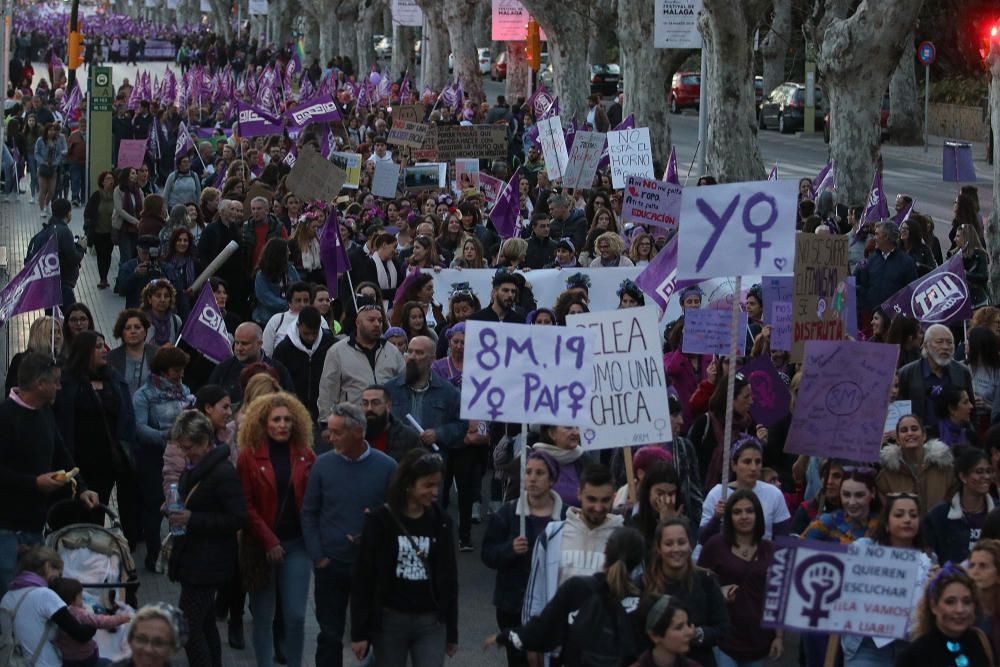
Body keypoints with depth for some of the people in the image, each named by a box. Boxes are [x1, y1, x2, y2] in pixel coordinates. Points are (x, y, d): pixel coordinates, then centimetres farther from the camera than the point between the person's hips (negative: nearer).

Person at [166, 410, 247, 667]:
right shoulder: (194, 467, 10)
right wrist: (176, 511, 8)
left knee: (188, 628, -11)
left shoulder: (224, 473, -18)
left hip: (208, 564, -9)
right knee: (205, 626, 16)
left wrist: (193, 519, -22)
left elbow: (238, 518, -20)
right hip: (192, 558, 9)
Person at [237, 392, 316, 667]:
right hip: (262, 546, -1)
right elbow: (246, 506, -4)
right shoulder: (249, 457, -2)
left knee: (296, 615, -3)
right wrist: (268, 541, -12)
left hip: (297, 544, 1)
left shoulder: (306, 457, 5)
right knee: (263, 617, 6)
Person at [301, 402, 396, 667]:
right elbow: (309, 513, 2)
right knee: (330, 635, 8)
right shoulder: (323, 464, -4)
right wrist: (318, 556, -3)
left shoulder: (386, 467, -8)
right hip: (331, 565, 1)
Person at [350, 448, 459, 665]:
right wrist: (359, 632, -6)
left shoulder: (440, 522, 3)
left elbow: (449, 578, 10)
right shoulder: (380, 521, -6)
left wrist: (452, 631, 11)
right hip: (390, 620, -2)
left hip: (431, 622, 2)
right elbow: (363, 579, -4)